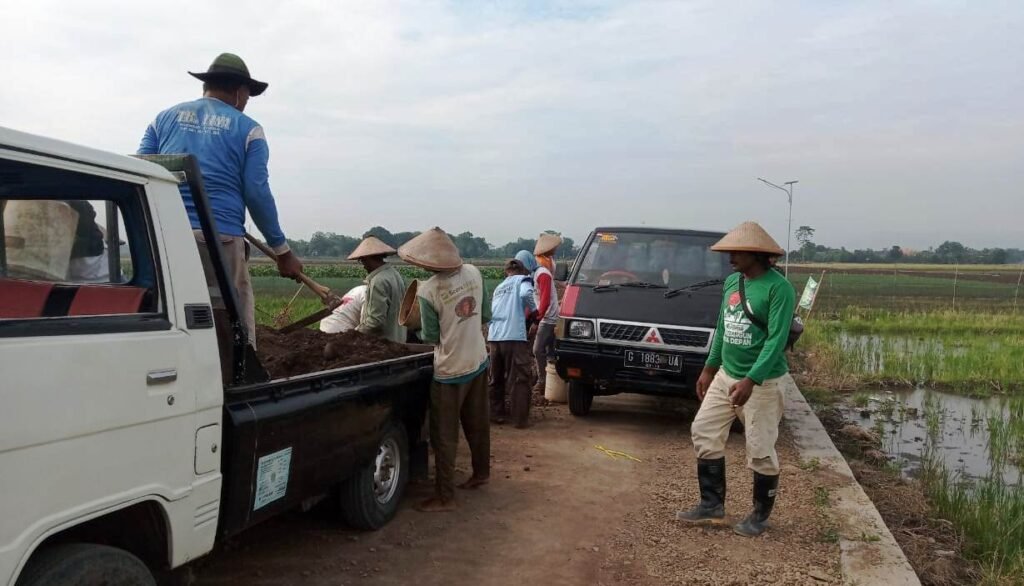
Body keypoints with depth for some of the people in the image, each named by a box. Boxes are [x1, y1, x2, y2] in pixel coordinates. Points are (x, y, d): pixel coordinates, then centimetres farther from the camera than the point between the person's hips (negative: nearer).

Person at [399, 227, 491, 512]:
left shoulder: (428, 290, -20)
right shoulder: (473, 273, -3)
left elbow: (431, 337, -11)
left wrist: (417, 330, 10)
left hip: (450, 370, -6)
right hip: (478, 361, 6)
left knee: (444, 436, 3)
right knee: (477, 424, 22)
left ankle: (445, 497, 9)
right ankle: (481, 473, 38)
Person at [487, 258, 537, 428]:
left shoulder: (499, 288, 27)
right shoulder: (522, 280, 9)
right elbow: (525, 294, -14)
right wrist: (534, 310, 2)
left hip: (494, 337, 6)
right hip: (514, 336, -6)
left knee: (495, 378, 18)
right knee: (520, 379, 0)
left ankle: (496, 414, 25)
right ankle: (521, 420, 0)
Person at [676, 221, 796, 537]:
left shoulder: (778, 288, -17)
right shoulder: (731, 282, 7)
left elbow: (776, 340, -22)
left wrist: (750, 380, -28)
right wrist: (709, 368, 15)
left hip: (761, 382, -8)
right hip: (725, 376, 8)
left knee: (760, 451, 3)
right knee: (704, 434, 8)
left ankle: (760, 515, 22)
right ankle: (712, 504, 21)